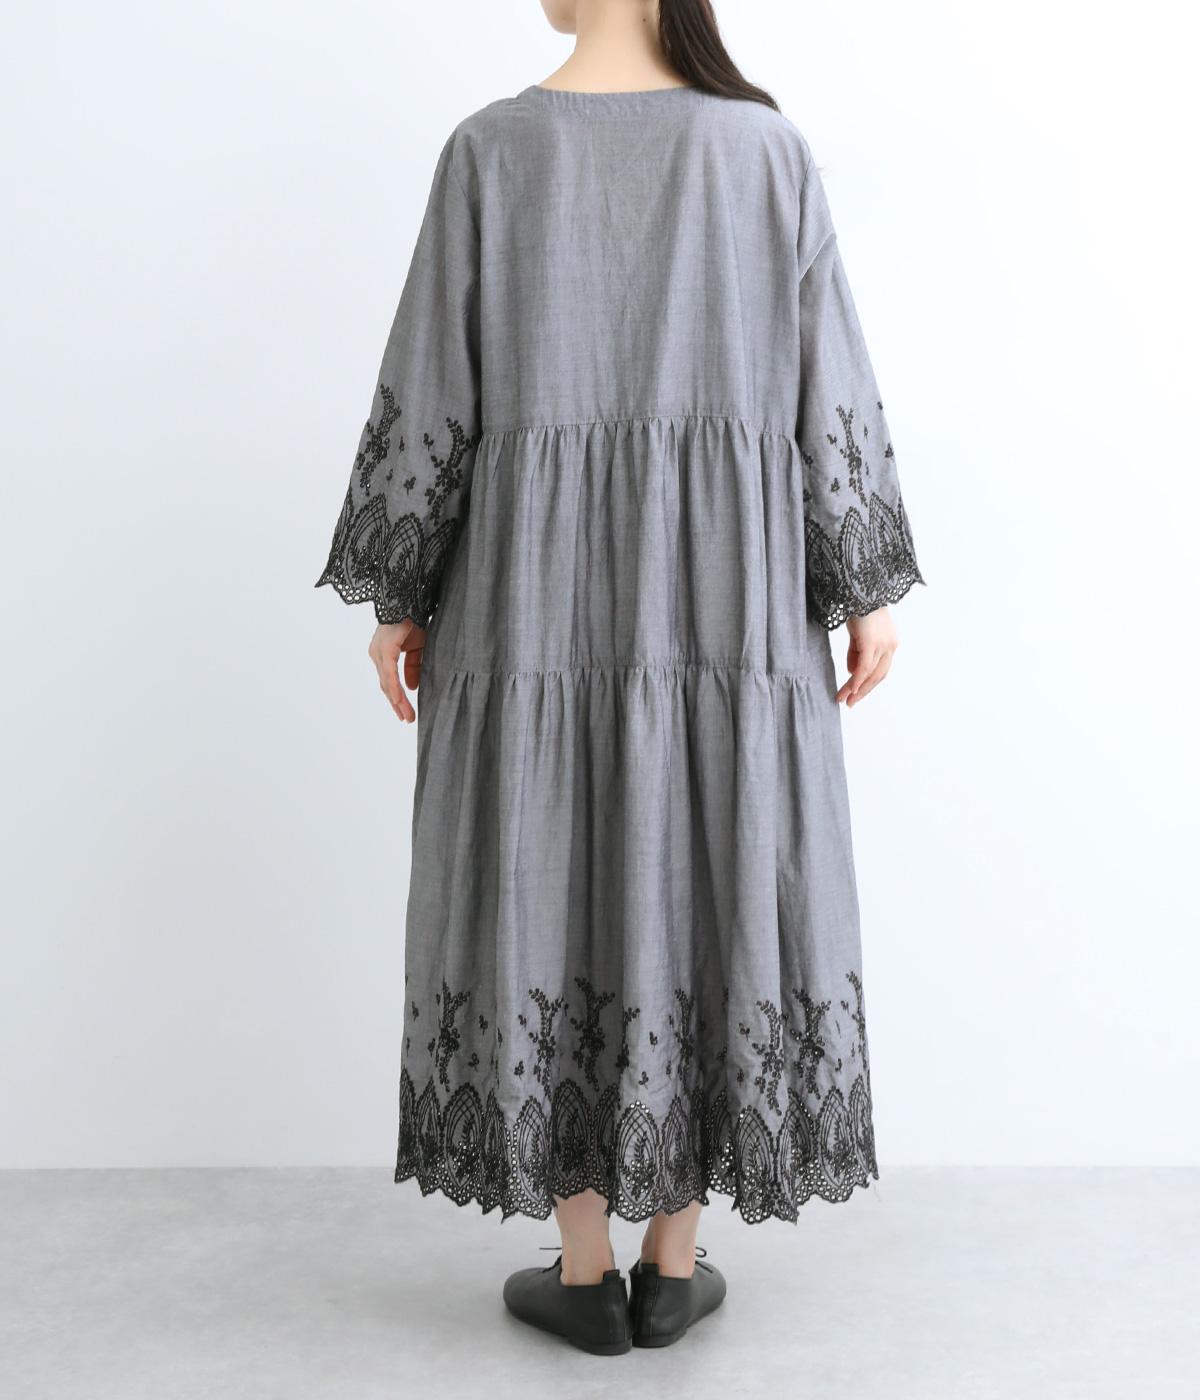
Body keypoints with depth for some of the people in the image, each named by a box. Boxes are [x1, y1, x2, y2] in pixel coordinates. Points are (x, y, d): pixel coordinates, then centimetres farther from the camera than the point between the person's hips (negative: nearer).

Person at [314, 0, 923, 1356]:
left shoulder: (491, 147, -1)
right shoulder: (767, 146, 2)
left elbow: (430, 388, -3)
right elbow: (833, 386, 0)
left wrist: (397, 594, 5)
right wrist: (871, 588, 6)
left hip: (543, 583, -1)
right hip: (721, 590, 1)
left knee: (552, 894, 8)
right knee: (703, 891, 9)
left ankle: (586, 1275, 16)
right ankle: (673, 1268, 17)